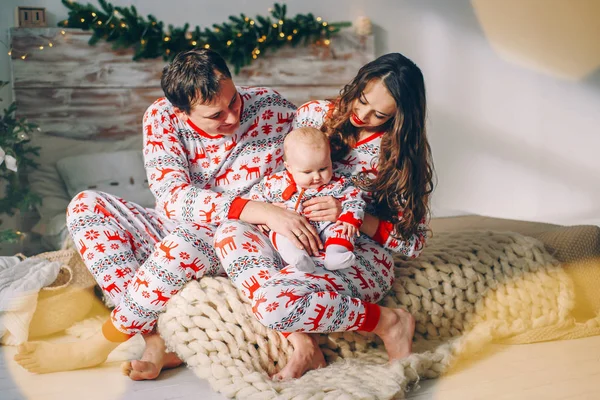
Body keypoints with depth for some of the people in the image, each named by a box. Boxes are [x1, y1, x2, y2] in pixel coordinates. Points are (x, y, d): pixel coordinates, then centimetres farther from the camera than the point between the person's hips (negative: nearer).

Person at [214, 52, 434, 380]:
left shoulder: (404, 155, -9)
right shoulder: (315, 115, -1)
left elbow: (413, 243, -6)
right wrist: (272, 214, -13)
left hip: (360, 257, -5)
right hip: (300, 241, 6)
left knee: (273, 300, -34)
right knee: (230, 231, -24)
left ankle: (390, 322, -10)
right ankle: (303, 346, -20)